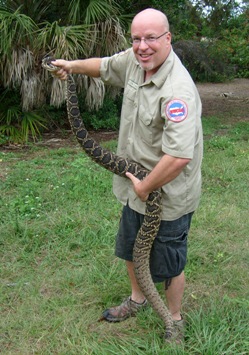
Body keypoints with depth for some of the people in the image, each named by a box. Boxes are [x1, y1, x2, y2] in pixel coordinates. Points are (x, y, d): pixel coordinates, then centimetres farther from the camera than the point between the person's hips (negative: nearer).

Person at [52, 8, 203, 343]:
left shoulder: (178, 91, -32)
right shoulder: (134, 60, -4)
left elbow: (179, 156, -39)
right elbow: (105, 66, 21)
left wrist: (145, 188, -25)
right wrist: (72, 65, 24)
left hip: (167, 197, -8)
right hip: (138, 188, 9)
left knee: (169, 264, 12)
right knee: (130, 249, 26)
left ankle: (175, 320, 39)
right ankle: (137, 299, 53)